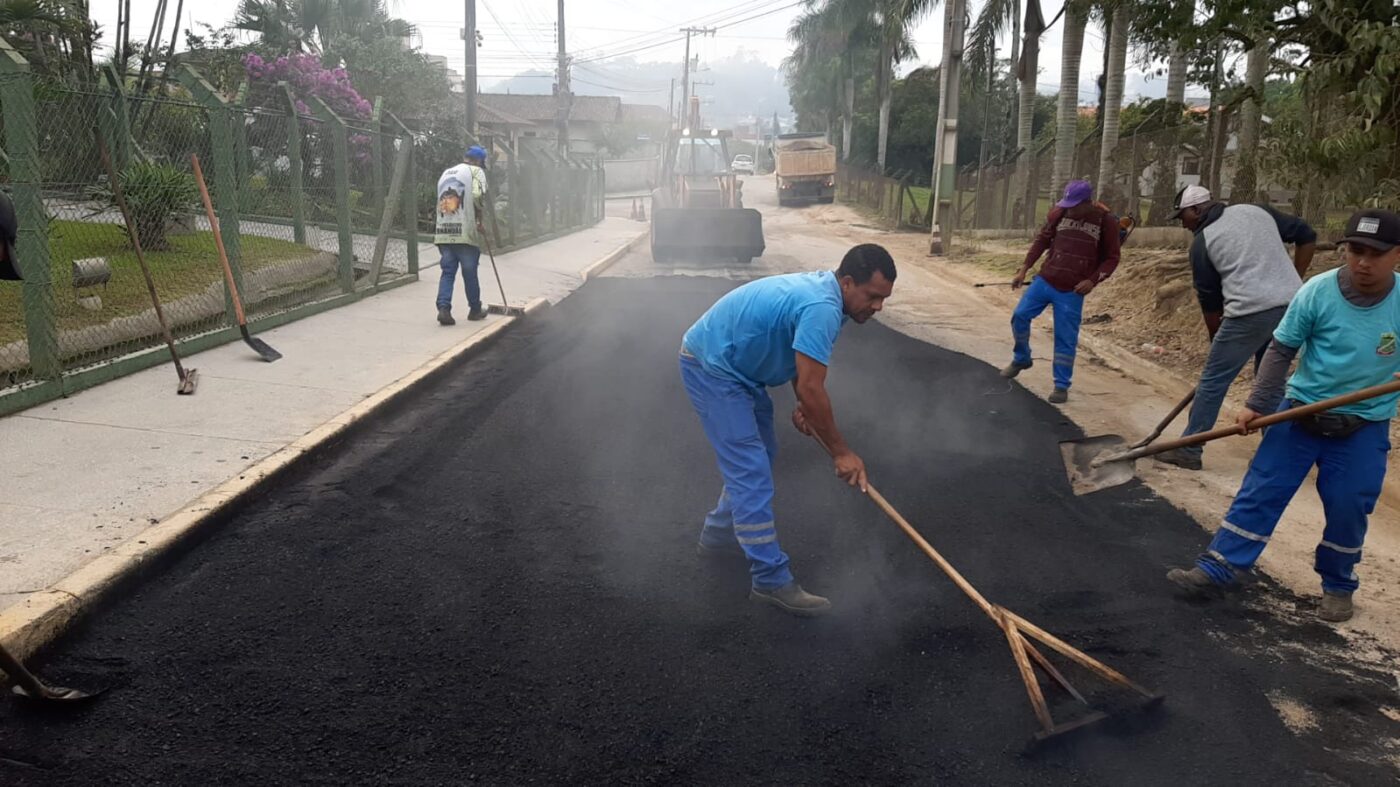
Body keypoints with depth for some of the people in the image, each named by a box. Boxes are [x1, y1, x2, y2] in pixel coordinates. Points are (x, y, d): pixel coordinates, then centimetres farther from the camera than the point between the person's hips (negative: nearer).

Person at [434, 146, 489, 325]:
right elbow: (477, 196, -15)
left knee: (447, 272, 6)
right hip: (465, 232, -5)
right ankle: (475, 310, 20)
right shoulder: (476, 171, 2)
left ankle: (443, 309, -9)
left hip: (444, 232, 5)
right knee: (470, 273, 8)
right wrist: (479, 220, 1)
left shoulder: (446, 173, 22)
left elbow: (441, 200, 19)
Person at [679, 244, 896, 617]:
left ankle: (719, 534, 34)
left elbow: (801, 356, 17)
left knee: (756, 455, 20)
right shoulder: (821, 308, -28)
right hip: (711, 367, -11)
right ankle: (772, 580, -8)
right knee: (751, 471, -11)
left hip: (735, 365, 11)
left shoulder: (822, 290, 3)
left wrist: (803, 405, 3)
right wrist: (841, 452, -18)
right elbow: (812, 388, -28)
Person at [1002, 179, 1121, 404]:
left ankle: (1061, 386, 12)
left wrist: (1093, 281, -15)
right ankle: (1021, 359, 26)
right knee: (1020, 315, 1)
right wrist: (1024, 268, 2)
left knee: (1066, 338, 0)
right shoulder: (1059, 212, -4)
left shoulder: (1106, 221, -9)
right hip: (1045, 280, 3)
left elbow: (1111, 258, -2)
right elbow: (1042, 240, 8)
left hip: (1072, 291, -3)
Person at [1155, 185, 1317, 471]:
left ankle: (1188, 451, 9)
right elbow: (1306, 236, 15)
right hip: (1292, 307, 6)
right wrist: (1294, 282, 18)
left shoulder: (1202, 242, 2)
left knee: (1212, 381, 4)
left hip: (1251, 313, -6)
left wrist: (1216, 341, 18)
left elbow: (1209, 300, 7)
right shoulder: (1257, 211, 15)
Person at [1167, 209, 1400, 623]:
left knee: (1348, 508, 5)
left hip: (1365, 427, 0)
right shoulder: (1318, 291, -13)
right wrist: (1257, 404, -7)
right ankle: (1218, 568, 5)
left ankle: (1338, 585, 27)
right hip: (1301, 412, 0)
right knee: (1262, 490, 0)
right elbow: (1281, 351, -4)